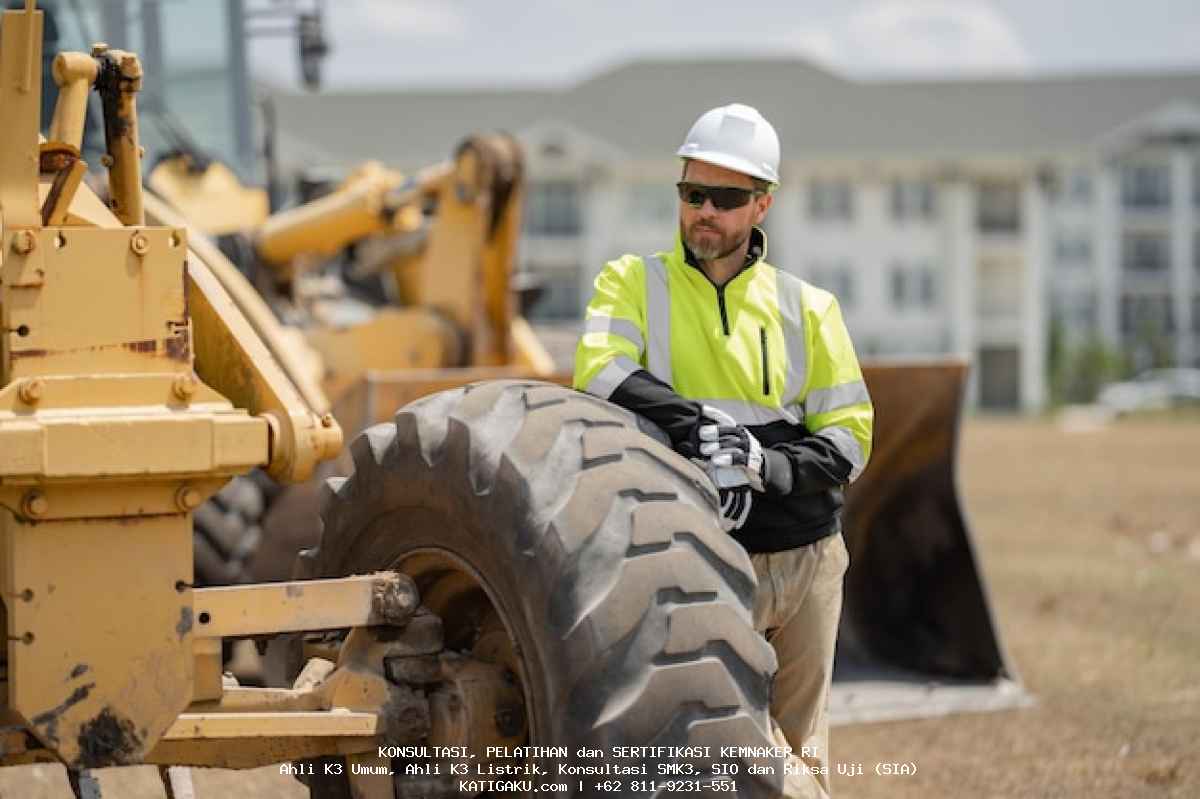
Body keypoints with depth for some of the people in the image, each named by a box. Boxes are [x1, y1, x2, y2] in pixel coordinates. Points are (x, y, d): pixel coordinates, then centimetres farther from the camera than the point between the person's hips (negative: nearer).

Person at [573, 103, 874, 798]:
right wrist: (698, 422, -30)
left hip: (807, 558, 3)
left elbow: (849, 439, 2)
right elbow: (601, 374, -16)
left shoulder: (807, 308, 8)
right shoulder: (632, 283, 3)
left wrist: (764, 465, -16)